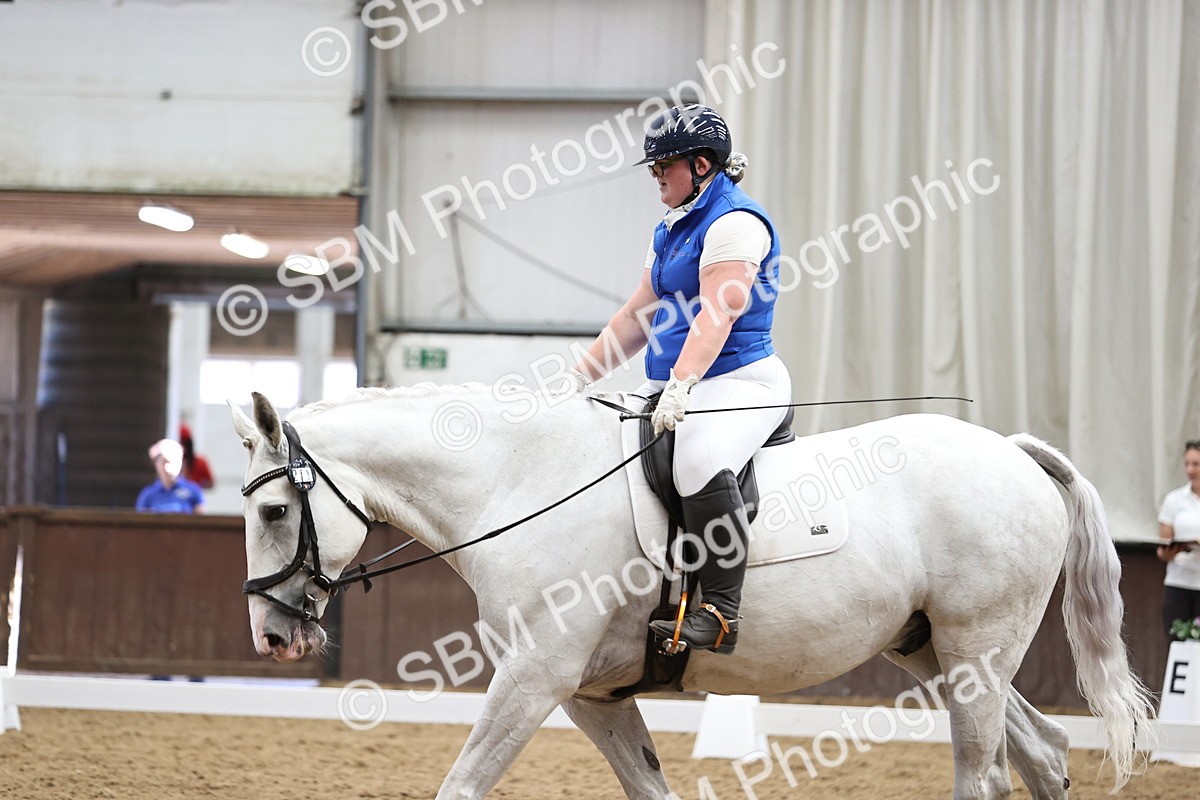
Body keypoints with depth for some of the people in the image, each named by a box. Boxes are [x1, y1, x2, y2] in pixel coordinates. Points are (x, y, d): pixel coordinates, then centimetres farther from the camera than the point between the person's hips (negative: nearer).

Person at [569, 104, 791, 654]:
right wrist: (577, 378, 17)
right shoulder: (670, 231, 20)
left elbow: (716, 318, -23)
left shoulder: (734, 223, -11)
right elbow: (637, 318, 23)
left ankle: (719, 611, -40)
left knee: (701, 461, -37)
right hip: (671, 388, 11)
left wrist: (680, 386, -35)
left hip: (739, 380, -11)